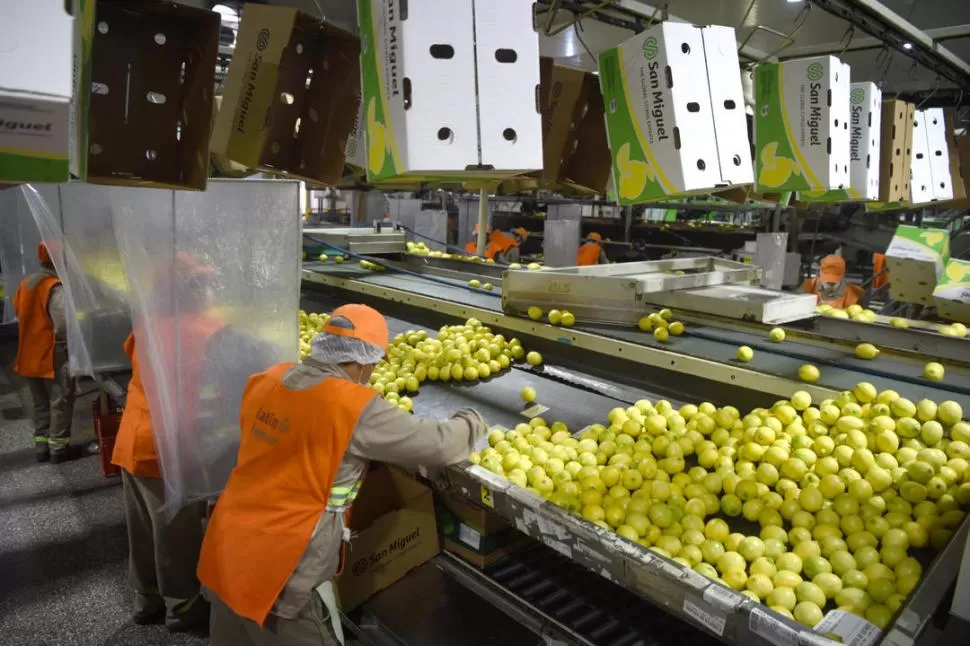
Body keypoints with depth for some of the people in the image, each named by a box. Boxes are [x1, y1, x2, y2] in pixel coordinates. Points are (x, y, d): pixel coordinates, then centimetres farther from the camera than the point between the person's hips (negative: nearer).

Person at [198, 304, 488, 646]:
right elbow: (440, 445, -14)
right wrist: (472, 422, 7)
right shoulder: (356, 407, -21)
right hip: (277, 576, -7)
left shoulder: (267, 380, -2)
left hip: (224, 553, 7)